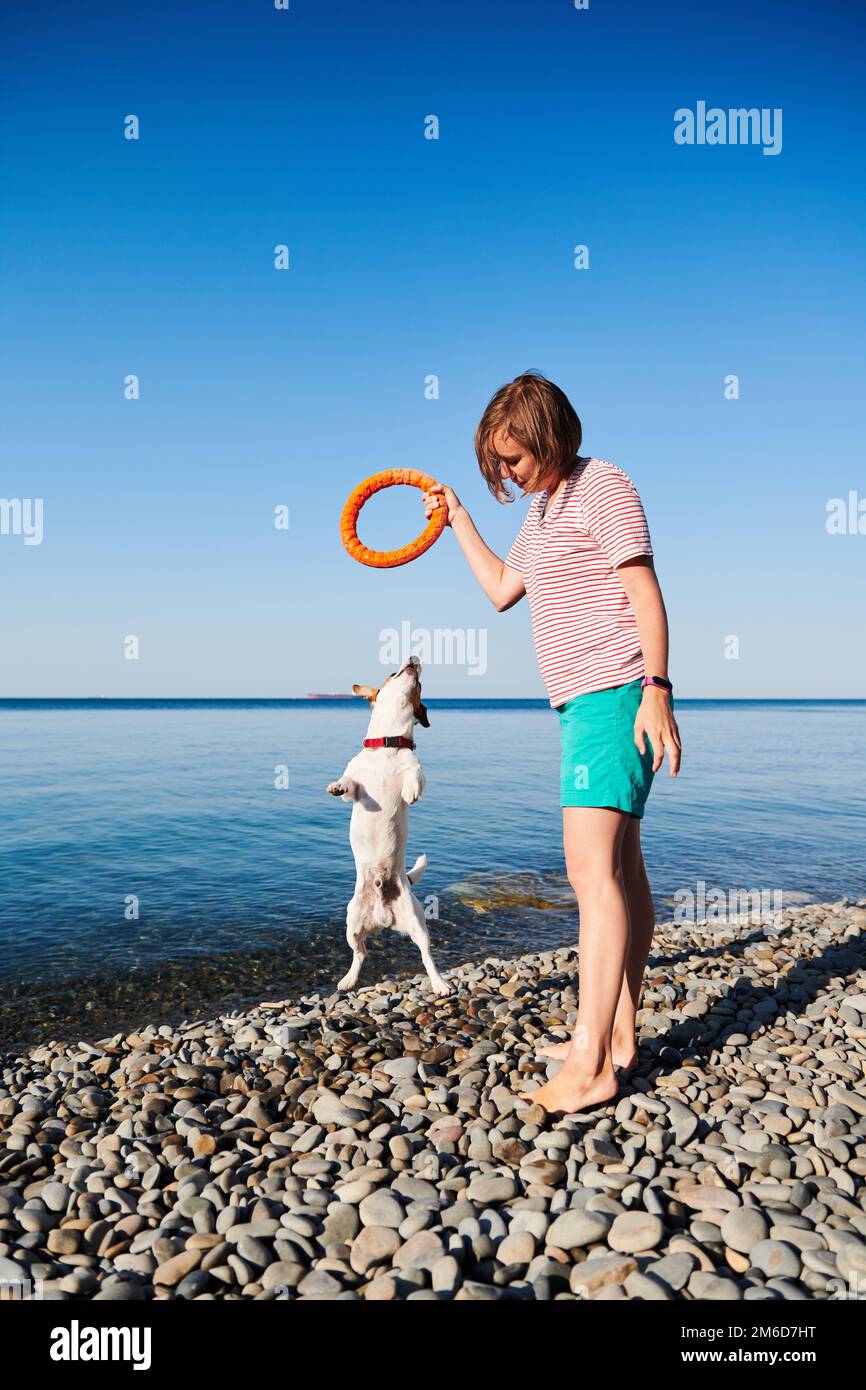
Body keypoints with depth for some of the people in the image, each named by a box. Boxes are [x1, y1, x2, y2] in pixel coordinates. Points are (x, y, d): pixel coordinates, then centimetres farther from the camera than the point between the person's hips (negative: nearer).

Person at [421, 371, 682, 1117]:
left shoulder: (604, 486, -7)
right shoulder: (543, 508, 20)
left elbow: (646, 592, -14)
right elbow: (502, 591, 29)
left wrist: (656, 691, -21)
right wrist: (456, 518, 28)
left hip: (615, 698, -10)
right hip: (580, 702, 10)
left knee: (592, 866, -16)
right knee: (620, 867, 10)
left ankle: (592, 1065, -14)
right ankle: (619, 1037, 18)